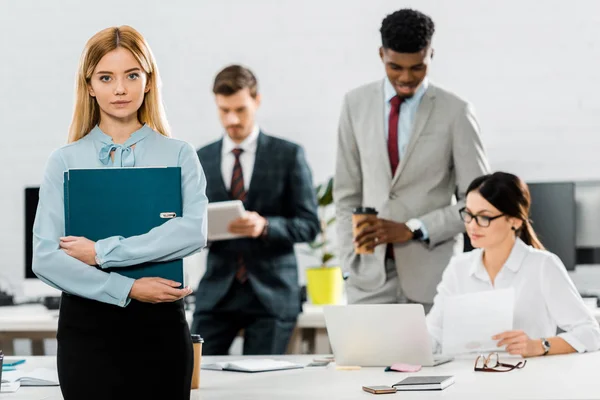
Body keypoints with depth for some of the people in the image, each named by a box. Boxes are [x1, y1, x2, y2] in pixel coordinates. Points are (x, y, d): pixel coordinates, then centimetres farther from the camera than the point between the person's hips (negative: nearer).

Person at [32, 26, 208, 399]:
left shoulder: (179, 155, 4)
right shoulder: (65, 161, 3)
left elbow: (193, 232, -13)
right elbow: (45, 257, -6)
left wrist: (102, 252, -15)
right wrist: (127, 289, -15)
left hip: (161, 324, 0)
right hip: (88, 324, 0)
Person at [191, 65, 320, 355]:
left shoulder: (288, 156, 1)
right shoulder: (200, 160, 9)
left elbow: (309, 225, -2)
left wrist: (264, 226, -20)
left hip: (271, 295, -2)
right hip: (217, 291, 2)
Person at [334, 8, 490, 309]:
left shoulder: (455, 112, -3)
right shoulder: (356, 104, 6)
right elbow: (347, 193, 10)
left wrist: (411, 229, -13)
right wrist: (351, 263, 1)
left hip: (431, 274, -2)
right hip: (370, 275, 2)